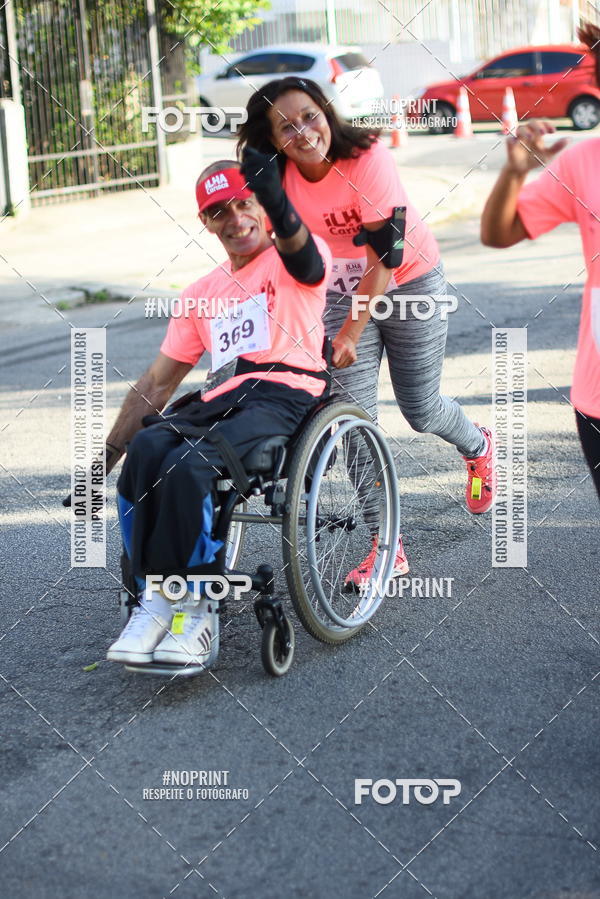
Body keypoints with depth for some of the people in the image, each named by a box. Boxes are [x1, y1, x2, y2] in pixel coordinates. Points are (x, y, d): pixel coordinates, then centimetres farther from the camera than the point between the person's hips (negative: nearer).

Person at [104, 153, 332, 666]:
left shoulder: (292, 262, 9)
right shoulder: (202, 295, 26)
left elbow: (297, 247, -20)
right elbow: (157, 383, 27)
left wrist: (279, 207, -45)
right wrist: (103, 459, 21)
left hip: (286, 397, -5)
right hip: (222, 402, 5)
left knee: (186, 465, -32)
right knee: (146, 448, -28)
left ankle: (191, 608, -20)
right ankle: (155, 597, -25)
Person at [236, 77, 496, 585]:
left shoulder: (368, 159, -27)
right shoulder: (278, 180, -15)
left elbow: (382, 255, -26)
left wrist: (351, 333, -27)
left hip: (409, 284, -4)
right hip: (343, 292, 4)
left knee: (421, 411, 6)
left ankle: (479, 448, 44)